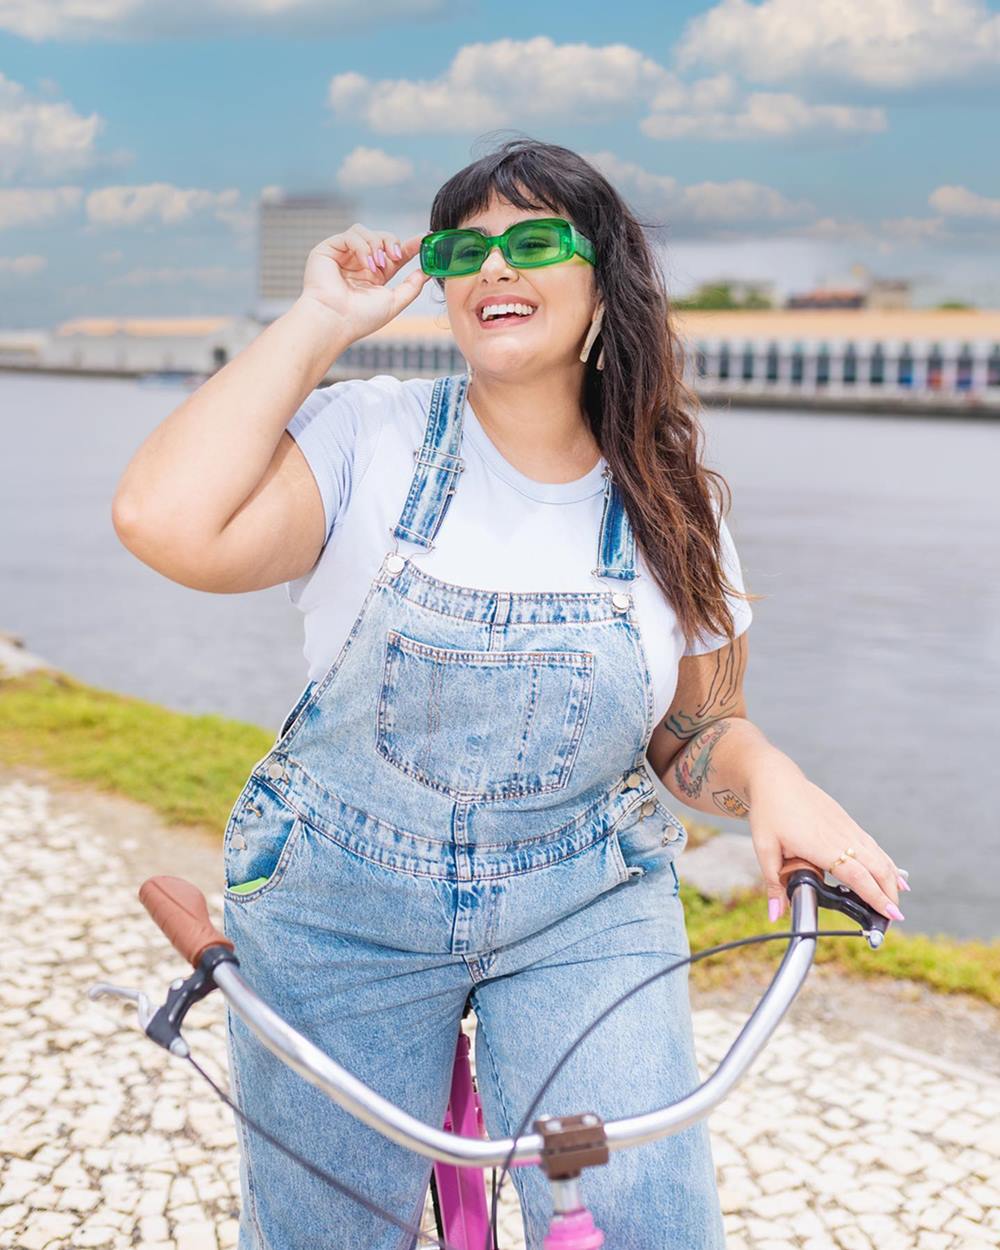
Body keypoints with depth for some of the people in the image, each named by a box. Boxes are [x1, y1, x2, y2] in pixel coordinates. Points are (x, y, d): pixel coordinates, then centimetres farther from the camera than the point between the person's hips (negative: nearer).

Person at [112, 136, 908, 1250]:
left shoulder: (668, 508, -1)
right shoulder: (370, 438, -10)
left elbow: (694, 733, 9)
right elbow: (166, 523, -29)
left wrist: (767, 776, -15)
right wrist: (320, 321, -19)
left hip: (588, 912, 2)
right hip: (342, 908, -1)